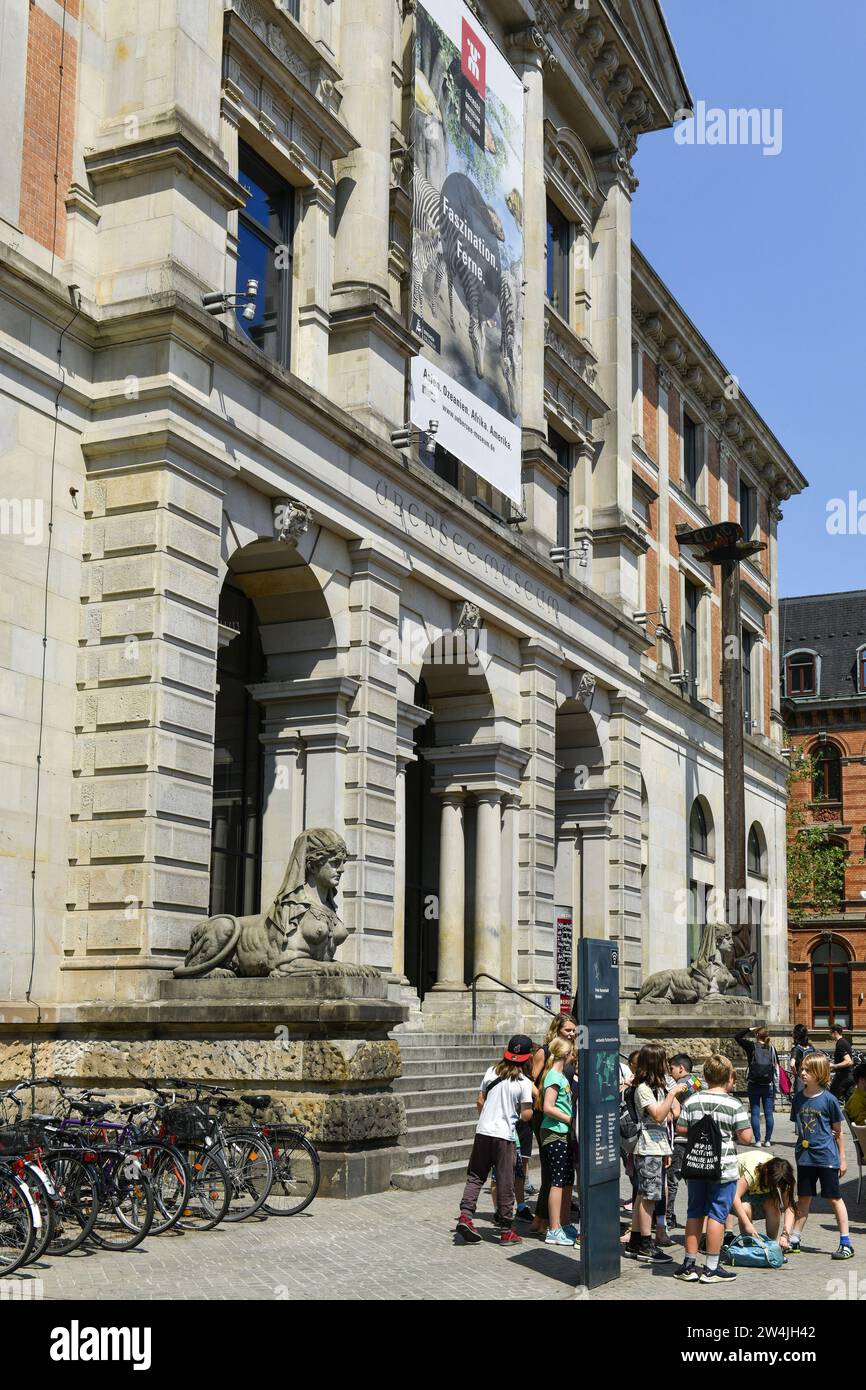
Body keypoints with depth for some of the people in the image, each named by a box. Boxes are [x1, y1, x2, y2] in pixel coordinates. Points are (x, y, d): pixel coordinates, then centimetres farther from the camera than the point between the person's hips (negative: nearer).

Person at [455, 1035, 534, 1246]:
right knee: (505, 1184, 4)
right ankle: (506, 1231, 11)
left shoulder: (491, 1072, 5)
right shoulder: (524, 1082, -8)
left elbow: (480, 1101, 10)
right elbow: (526, 1114, -9)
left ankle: (465, 1216, -4)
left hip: (482, 1132, 4)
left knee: (475, 1176, 12)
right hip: (505, 1136, -3)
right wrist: (530, 1112, 13)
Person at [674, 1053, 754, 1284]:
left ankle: (689, 1265, 18)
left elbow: (681, 1129, 2)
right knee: (717, 1215, 3)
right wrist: (729, 1133, 7)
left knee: (694, 1213, 14)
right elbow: (746, 1137, -12)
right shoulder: (734, 1104, -11)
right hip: (723, 1169, -4)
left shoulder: (692, 1101, 0)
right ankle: (711, 1269, 7)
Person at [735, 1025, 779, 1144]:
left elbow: (737, 1037, 8)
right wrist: (775, 1086, 12)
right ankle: (767, 1140, 7)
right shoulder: (772, 1049, 2)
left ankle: (758, 1140, 0)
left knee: (755, 1113, 3)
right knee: (769, 1113, 7)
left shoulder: (752, 1046, -4)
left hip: (754, 1085, -2)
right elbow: (777, 1067, 6)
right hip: (768, 1086, 2)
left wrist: (750, 1029, 11)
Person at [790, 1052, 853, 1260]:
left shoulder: (829, 1099, -10)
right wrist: (801, 1145, 11)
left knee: (834, 1198, 3)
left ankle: (846, 1243, 10)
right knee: (803, 1198, 12)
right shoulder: (799, 1098, 3)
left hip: (827, 1156, -4)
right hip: (805, 1157, 4)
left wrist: (842, 1159, 0)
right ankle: (795, 1239, 19)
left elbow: (838, 1132, -3)